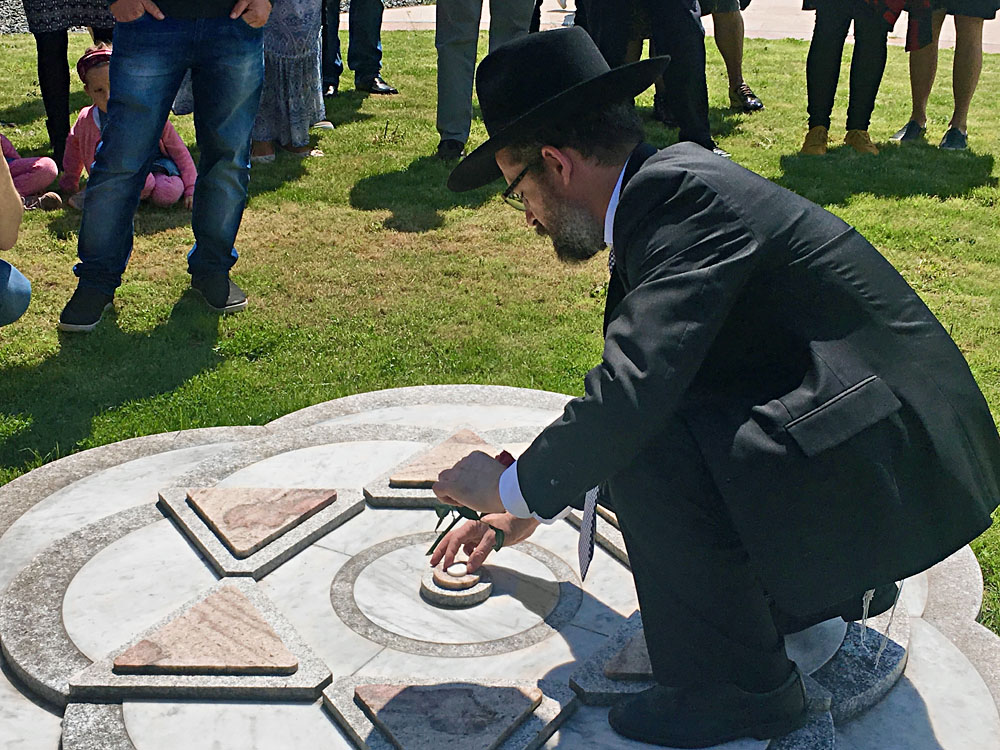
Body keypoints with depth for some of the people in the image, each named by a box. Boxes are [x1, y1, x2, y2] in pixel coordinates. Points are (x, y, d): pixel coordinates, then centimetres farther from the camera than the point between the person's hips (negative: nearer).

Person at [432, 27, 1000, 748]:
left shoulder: (682, 193, -20)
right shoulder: (668, 184, 10)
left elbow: (634, 392, -30)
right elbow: (634, 381, 18)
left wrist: (516, 487, -12)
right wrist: (529, 506, 21)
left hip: (895, 470, -10)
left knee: (646, 445, -24)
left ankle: (736, 685, -4)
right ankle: (833, 579, 21)